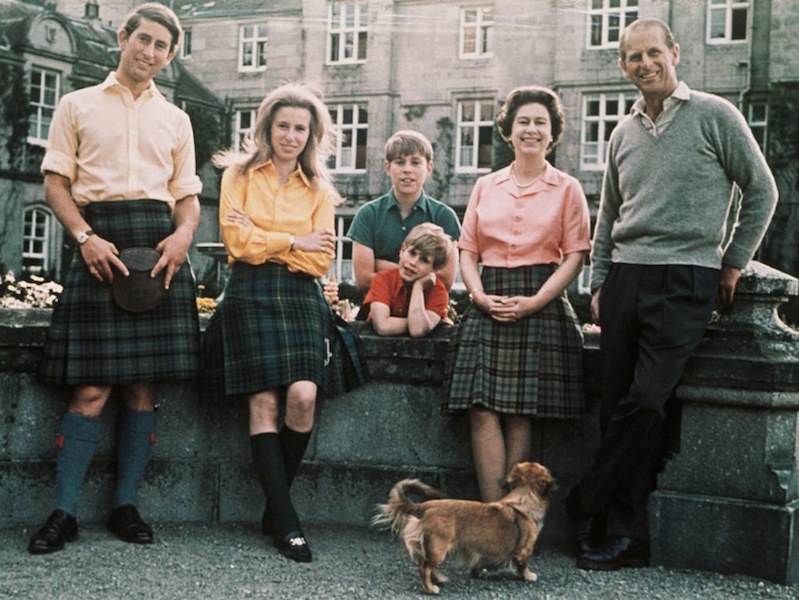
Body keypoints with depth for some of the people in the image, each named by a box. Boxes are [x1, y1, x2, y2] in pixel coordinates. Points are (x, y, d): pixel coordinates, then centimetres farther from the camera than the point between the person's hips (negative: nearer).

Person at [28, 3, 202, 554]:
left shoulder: (175, 118, 20)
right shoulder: (78, 105, 13)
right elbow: (56, 182, 6)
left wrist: (184, 232, -5)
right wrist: (85, 236, -11)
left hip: (159, 245, 3)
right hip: (98, 240, -2)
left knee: (144, 385, 1)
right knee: (92, 388, -8)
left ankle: (126, 506, 10)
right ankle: (64, 513, 0)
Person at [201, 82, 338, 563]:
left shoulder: (318, 188, 16)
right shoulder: (240, 174, 11)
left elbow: (322, 258, 6)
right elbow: (237, 240, -1)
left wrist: (265, 243, -1)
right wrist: (294, 242, 0)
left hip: (302, 296, 2)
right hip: (251, 294, -1)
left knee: (303, 397, -18)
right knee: (265, 404, -12)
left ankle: (274, 509, 1)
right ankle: (286, 522, -7)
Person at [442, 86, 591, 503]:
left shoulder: (567, 189, 7)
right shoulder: (485, 186, 15)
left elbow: (574, 256, 0)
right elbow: (468, 251, 12)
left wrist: (533, 302, -12)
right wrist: (480, 296, -6)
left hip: (541, 307, -2)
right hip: (488, 306, 3)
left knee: (520, 414, -6)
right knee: (483, 409, -9)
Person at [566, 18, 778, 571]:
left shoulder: (714, 115, 1)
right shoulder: (624, 133, 16)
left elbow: (762, 191, 4)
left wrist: (733, 263, 3)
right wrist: (599, 284, 12)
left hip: (686, 281, -5)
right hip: (625, 277, 5)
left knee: (645, 403, -15)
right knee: (618, 410, 2)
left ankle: (588, 506, 0)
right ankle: (627, 538, 10)